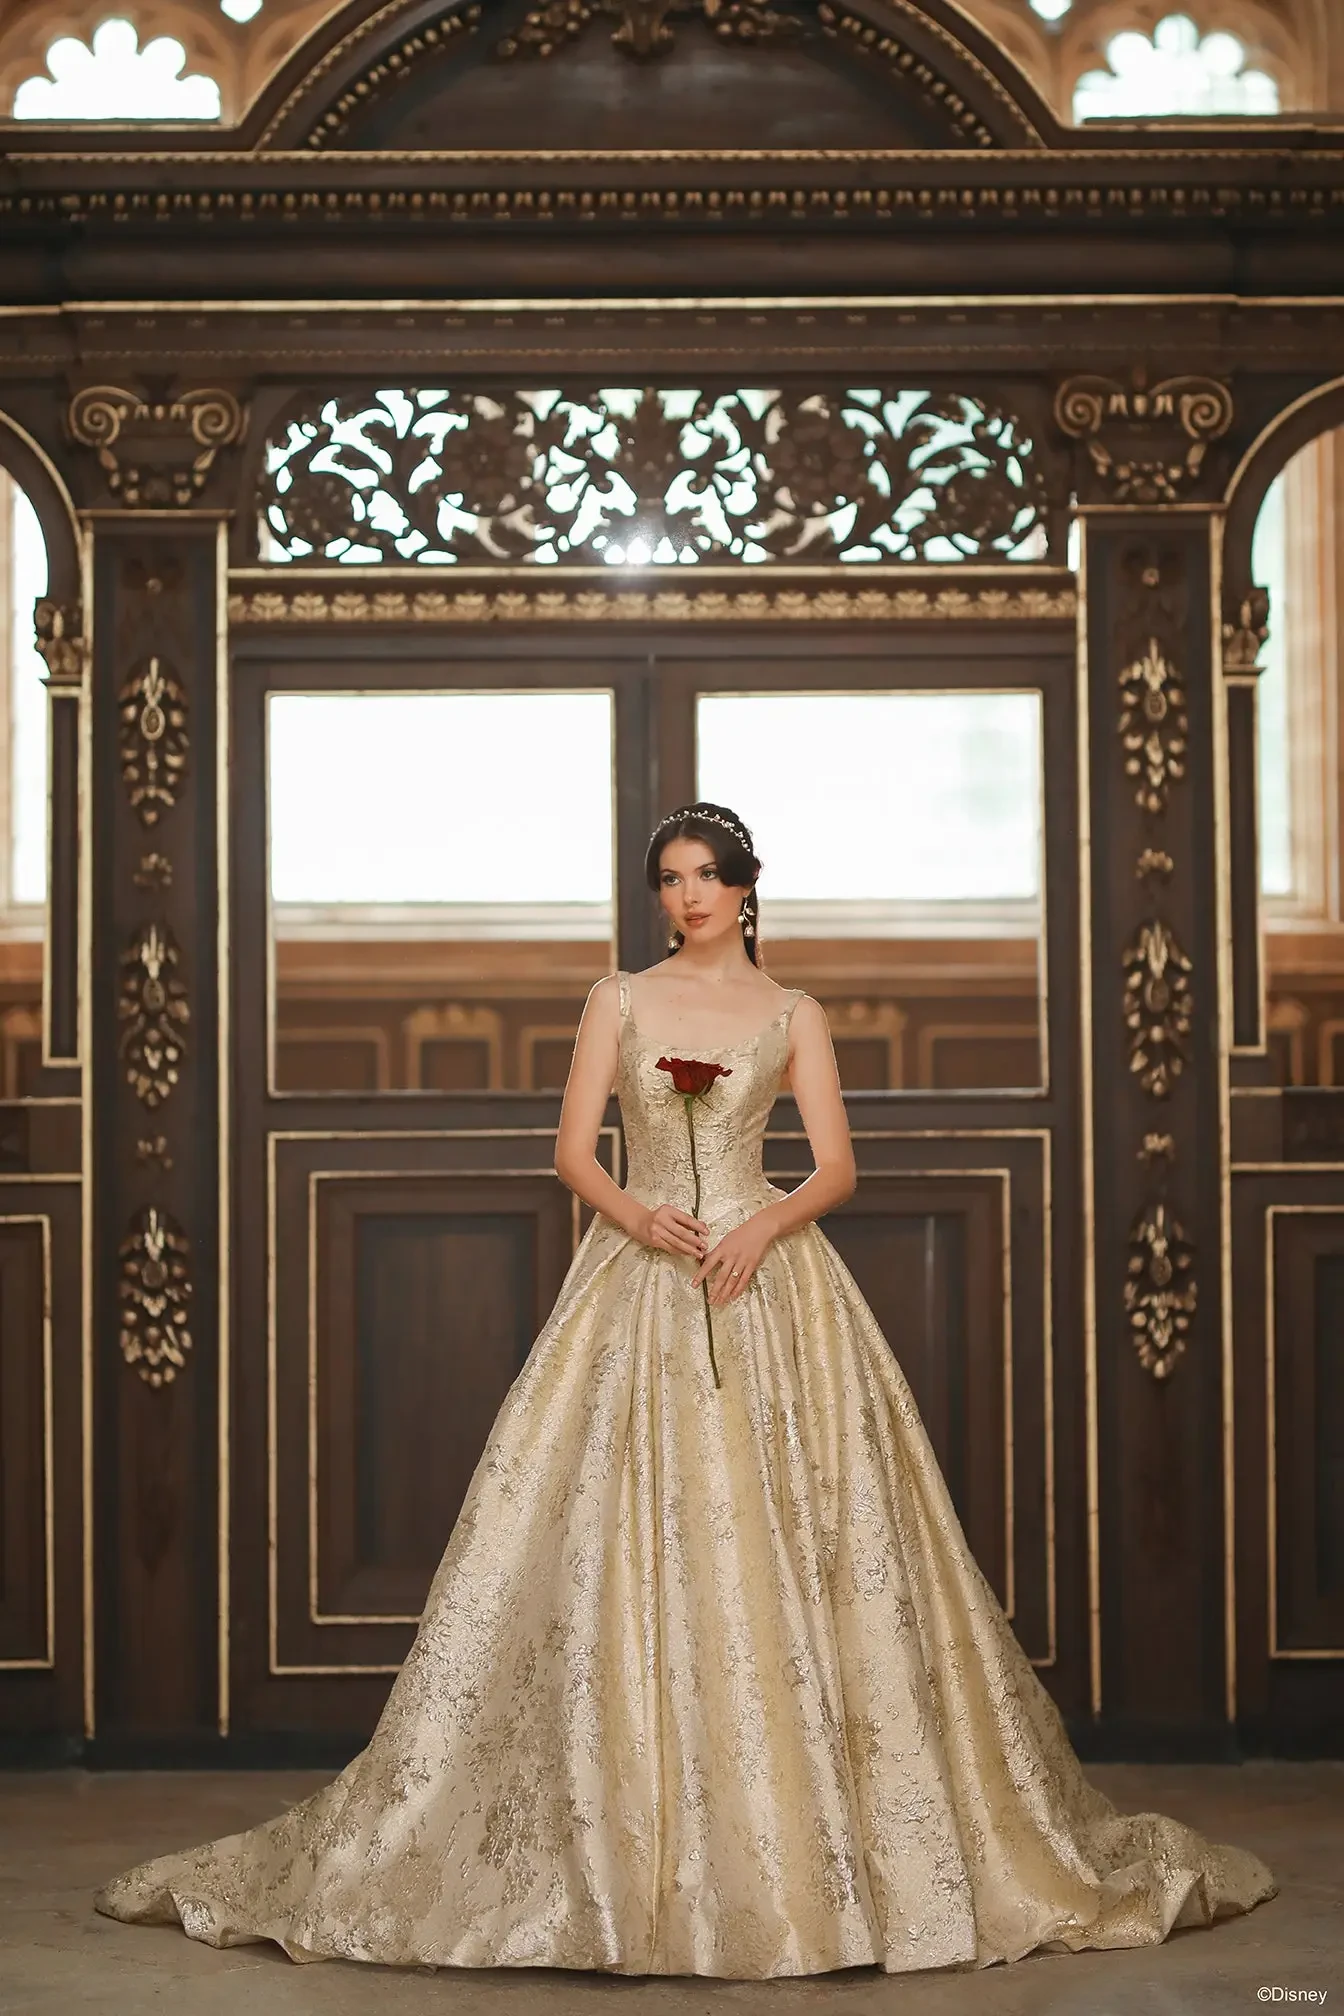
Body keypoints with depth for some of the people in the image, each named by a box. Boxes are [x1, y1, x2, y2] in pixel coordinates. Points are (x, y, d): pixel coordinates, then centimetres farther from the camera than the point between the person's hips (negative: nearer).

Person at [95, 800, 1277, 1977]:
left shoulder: (793, 1016, 8)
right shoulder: (621, 999, 9)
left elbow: (837, 1167, 3)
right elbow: (573, 1152, 4)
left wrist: (766, 1224, -16)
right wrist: (637, 1214, -15)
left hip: (765, 1279, 0)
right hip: (640, 1281, 1)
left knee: (773, 1546, -5)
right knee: (625, 1547, -4)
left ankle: (796, 1829, 4)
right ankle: (633, 1830, 3)